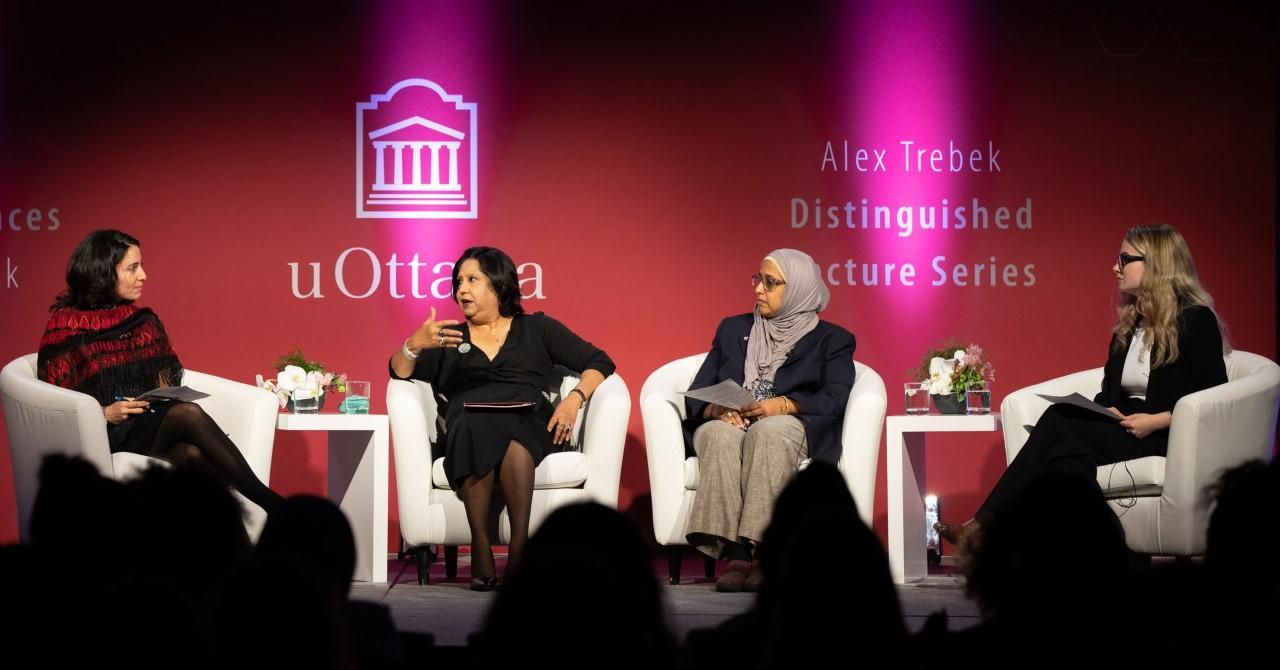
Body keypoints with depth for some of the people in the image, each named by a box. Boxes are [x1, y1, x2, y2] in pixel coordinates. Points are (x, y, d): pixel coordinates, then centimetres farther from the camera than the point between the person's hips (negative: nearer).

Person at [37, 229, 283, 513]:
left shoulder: (144, 322, 18)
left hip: (153, 426, 5)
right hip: (108, 437, -5)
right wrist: (106, 415, -14)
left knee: (193, 453, -34)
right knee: (188, 414, -33)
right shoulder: (65, 330, 3)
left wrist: (166, 400, -2)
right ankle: (272, 504, -36)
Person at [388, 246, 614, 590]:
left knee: (510, 438, -39)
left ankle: (519, 546, -44)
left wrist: (574, 399, -3)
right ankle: (480, 548, -42)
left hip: (529, 422, -1)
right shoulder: (449, 338, 28)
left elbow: (599, 363, 17)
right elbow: (400, 372, 15)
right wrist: (415, 344, -7)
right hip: (468, 427, 1)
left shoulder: (537, 329, 24)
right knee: (477, 429, -38)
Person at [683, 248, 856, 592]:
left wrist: (784, 405, -19)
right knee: (720, 434, -36)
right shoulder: (732, 329, 26)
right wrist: (715, 409, -9)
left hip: (795, 430, -2)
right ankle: (735, 555, -48)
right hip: (726, 427, 2)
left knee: (768, 431, -39)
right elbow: (697, 392, 15)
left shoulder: (831, 340, 16)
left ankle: (757, 550, -48)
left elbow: (836, 398, -2)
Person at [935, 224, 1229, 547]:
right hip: (1123, 430, 7)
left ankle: (983, 527, -25)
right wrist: (1107, 411, -3)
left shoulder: (1196, 320, -3)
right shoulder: (1129, 324, 20)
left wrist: (1156, 421, -18)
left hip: (1163, 437, -7)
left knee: (1057, 424, -24)